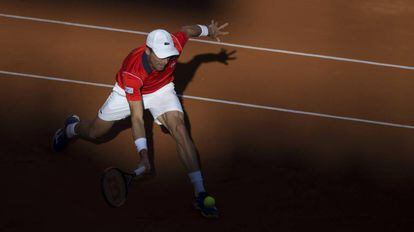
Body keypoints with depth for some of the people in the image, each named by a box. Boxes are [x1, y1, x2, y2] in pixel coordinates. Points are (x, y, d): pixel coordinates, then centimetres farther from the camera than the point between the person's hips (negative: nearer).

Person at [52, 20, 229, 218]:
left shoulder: (174, 44, -35)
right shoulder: (132, 72, -42)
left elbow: (187, 30, -7)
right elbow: (137, 118, -39)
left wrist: (208, 30, 13)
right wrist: (143, 153, -46)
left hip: (162, 90, 2)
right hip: (128, 92, -2)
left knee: (179, 129, -22)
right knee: (94, 132, 8)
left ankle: (200, 193, -25)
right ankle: (71, 128, 49)